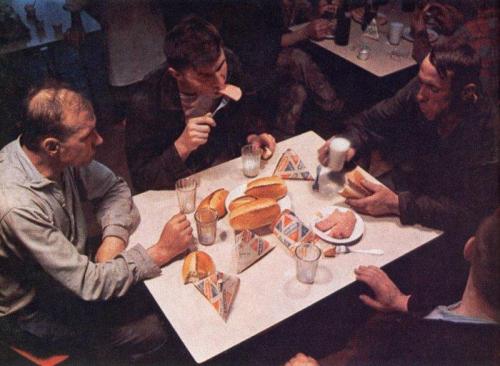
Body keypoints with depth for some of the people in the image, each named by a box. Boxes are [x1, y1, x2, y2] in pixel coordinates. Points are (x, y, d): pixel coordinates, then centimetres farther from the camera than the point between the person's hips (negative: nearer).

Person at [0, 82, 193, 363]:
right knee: (151, 332, -13)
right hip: (32, 310, -6)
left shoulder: (63, 157, -16)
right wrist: (161, 252, -28)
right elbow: (87, 284, -32)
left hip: (73, 267, 6)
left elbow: (114, 188, 0)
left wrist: (114, 239, -18)